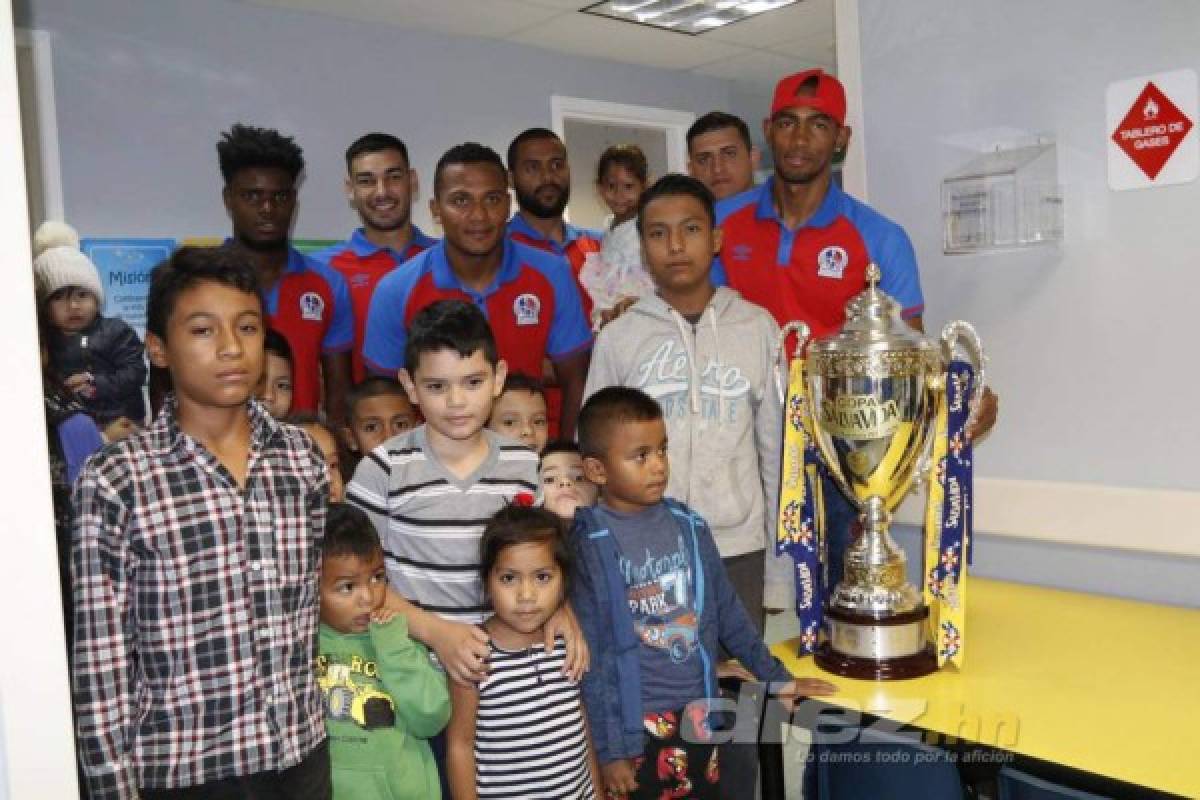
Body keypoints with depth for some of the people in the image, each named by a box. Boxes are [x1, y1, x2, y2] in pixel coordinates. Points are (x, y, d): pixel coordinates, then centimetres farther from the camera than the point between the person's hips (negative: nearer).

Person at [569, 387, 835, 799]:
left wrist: (775, 677, 13)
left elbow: (727, 611, 10)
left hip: (698, 714, 5)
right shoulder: (589, 543, -13)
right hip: (635, 723, -4)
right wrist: (608, 748, -11)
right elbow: (589, 653, -12)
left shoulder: (688, 524, 1)